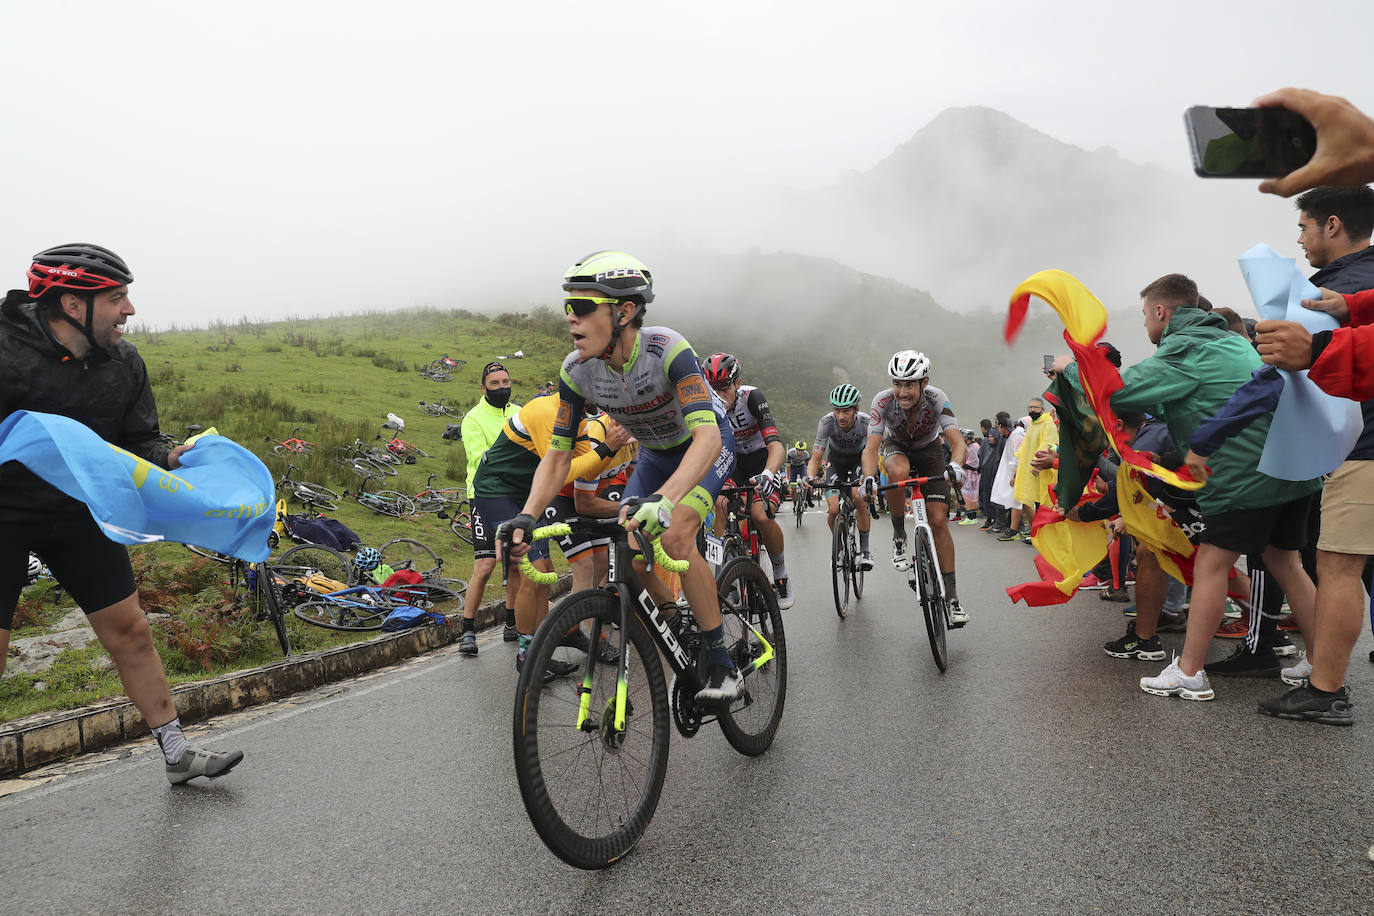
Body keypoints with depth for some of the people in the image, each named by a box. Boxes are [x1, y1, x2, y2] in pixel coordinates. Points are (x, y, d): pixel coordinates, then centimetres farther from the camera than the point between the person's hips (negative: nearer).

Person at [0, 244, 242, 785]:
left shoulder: (124, 363, -3)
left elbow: (138, 440, 4)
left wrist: (171, 459, -17)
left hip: (82, 513, 5)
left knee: (129, 631, 7)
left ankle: (177, 755, 19)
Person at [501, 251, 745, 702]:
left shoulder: (668, 350, -38)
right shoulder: (577, 371, -22)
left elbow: (707, 437, -47)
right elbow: (558, 454, -16)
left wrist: (663, 499, -64)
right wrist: (526, 517, -33)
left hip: (706, 445, -5)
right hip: (654, 453, 5)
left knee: (674, 535, -27)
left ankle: (723, 665, -13)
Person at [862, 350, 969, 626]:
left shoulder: (937, 399, -30)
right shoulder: (884, 401, -30)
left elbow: (958, 442, -39)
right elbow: (871, 447, -35)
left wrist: (955, 466, -61)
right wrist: (869, 478, -55)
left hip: (929, 450, 0)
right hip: (896, 448, 0)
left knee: (938, 521, -12)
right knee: (898, 472, -39)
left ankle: (952, 596, -2)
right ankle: (899, 538, -16)